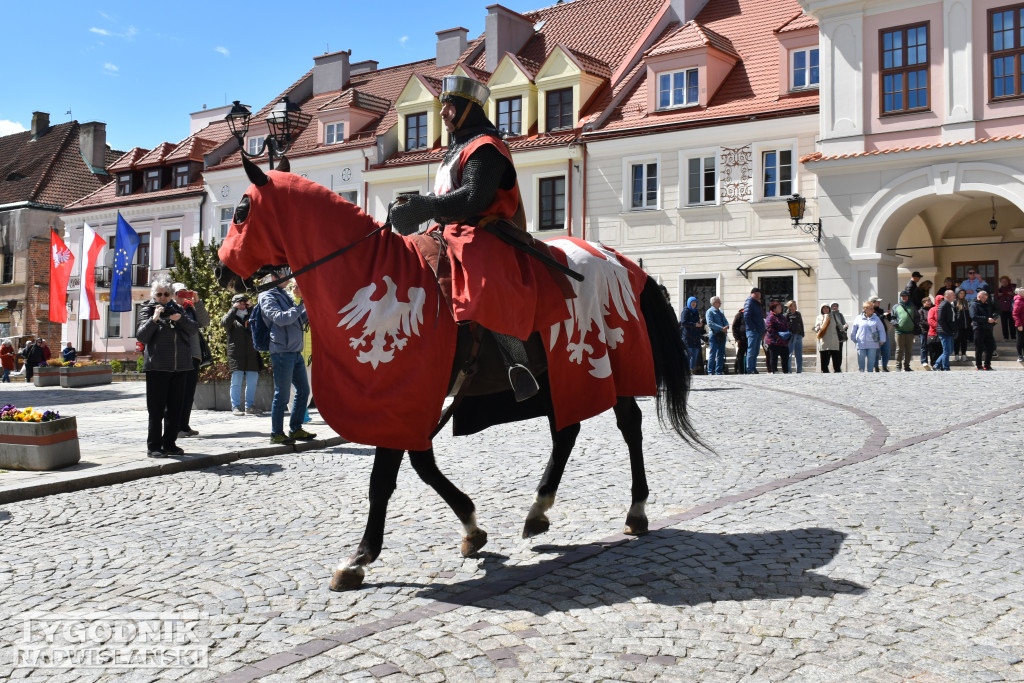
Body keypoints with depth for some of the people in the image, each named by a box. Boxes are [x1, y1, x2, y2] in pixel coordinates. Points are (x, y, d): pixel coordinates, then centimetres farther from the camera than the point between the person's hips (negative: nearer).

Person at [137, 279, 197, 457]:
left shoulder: (177, 309, 14)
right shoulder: (147, 310, 4)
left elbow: (193, 331, 6)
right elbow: (141, 336, -8)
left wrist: (180, 319, -10)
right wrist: (154, 319, -19)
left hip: (180, 367, 4)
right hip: (157, 367, -4)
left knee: (175, 408, 8)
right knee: (156, 409, -2)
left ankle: (169, 443, 17)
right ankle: (153, 446, 4)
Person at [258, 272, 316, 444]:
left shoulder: (285, 296, 21)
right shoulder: (267, 297, -4)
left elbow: (302, 319, 22)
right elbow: (281, 318, -19)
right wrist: (302, 306, -14)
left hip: (295, 352, 9)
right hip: (282, 352, -9)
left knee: (303, 391, 11)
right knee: (282, 394, -4)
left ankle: (295, 429, 21)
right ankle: (276, 433, 5)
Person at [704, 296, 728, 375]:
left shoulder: (721, 312, 18)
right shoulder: (709, 312, -3)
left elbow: (726, 321, 16)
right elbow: (710, 323, -14)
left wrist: (726, 327, -8)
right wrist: (721, 328, -20)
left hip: (722, 334, 7)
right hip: (714, 335, -7)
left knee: (721, 354, 8)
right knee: (712, 354, -6)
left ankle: (719, 371, 15)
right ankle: (710, 371, -1)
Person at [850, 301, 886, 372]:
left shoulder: (876, 318, 5)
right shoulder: (859, 318, 2)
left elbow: (881, 330, 8)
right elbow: (853, 330, 11)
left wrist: (882, 340, 4)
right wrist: (854, 339, 14)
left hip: (872, 344, 1)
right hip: (861, 344, -1)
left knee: (871, 361, 5)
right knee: (861, 360, 1)